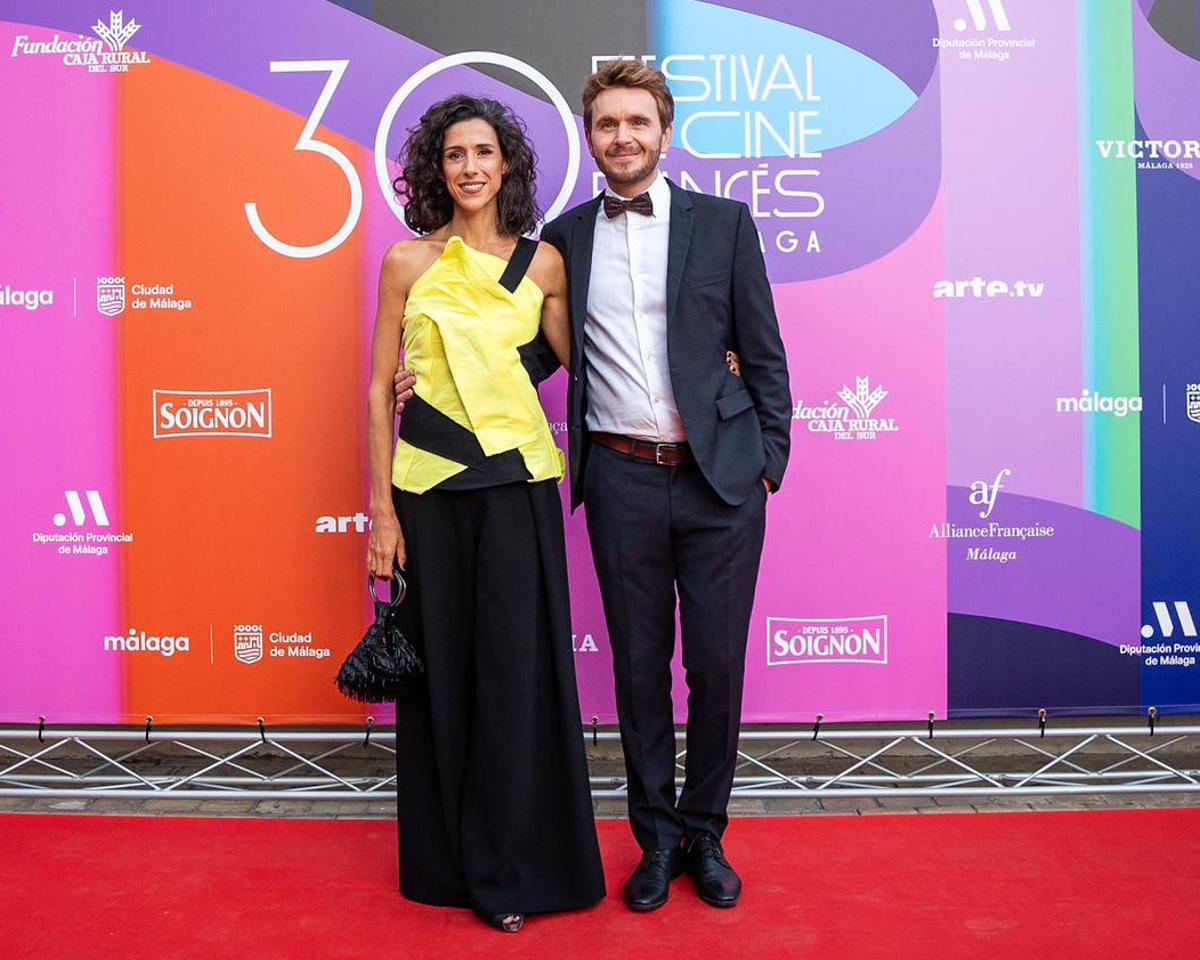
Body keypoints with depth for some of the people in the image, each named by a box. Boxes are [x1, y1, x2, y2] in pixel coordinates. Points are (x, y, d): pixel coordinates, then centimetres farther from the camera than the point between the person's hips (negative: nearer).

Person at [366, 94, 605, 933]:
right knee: (442, 671, 7)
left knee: (518, 671, 1)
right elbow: (379, 389, 3)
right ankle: (448, 861, 25)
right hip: (428, 484, 0)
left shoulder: (543, 261, 5)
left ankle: (513, 868, 18)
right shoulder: (409, 261, 3)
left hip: (517, 481, 0)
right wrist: (381, 509, -2)